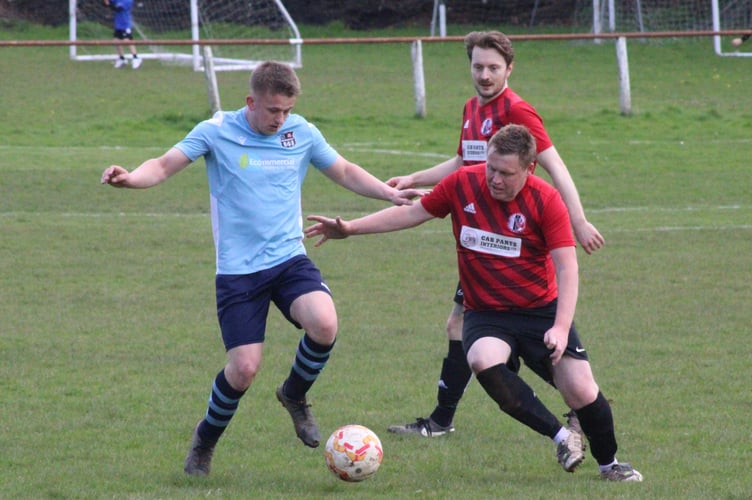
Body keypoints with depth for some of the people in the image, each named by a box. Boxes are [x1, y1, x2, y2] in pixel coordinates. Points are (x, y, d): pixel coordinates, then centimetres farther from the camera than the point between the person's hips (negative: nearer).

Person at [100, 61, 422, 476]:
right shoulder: (216, 132, -5)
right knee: (244, 368, -10)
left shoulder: (302, 133, 4)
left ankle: (295, 395, 6)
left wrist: (389, 193, 4)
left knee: (324, 324, -26)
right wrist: (129, 178, -30)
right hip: (237, 270, -2)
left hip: (289, 259, 2)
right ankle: (205, 441, 20)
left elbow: (345, 173, 17)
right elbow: (164, 166, -9)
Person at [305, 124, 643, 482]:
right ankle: (561, 437, -19)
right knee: (484, 363, -33)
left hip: (542, 311, -1)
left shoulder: (545, 200, -13)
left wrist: (561, 327, -28)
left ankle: (609, 464, 19)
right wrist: (350, 228, 5)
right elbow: (413, 213, 9)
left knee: (581, 392, -12)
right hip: (486, 314, 1)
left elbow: (566, 266, -16)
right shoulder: (462, 184, -5)